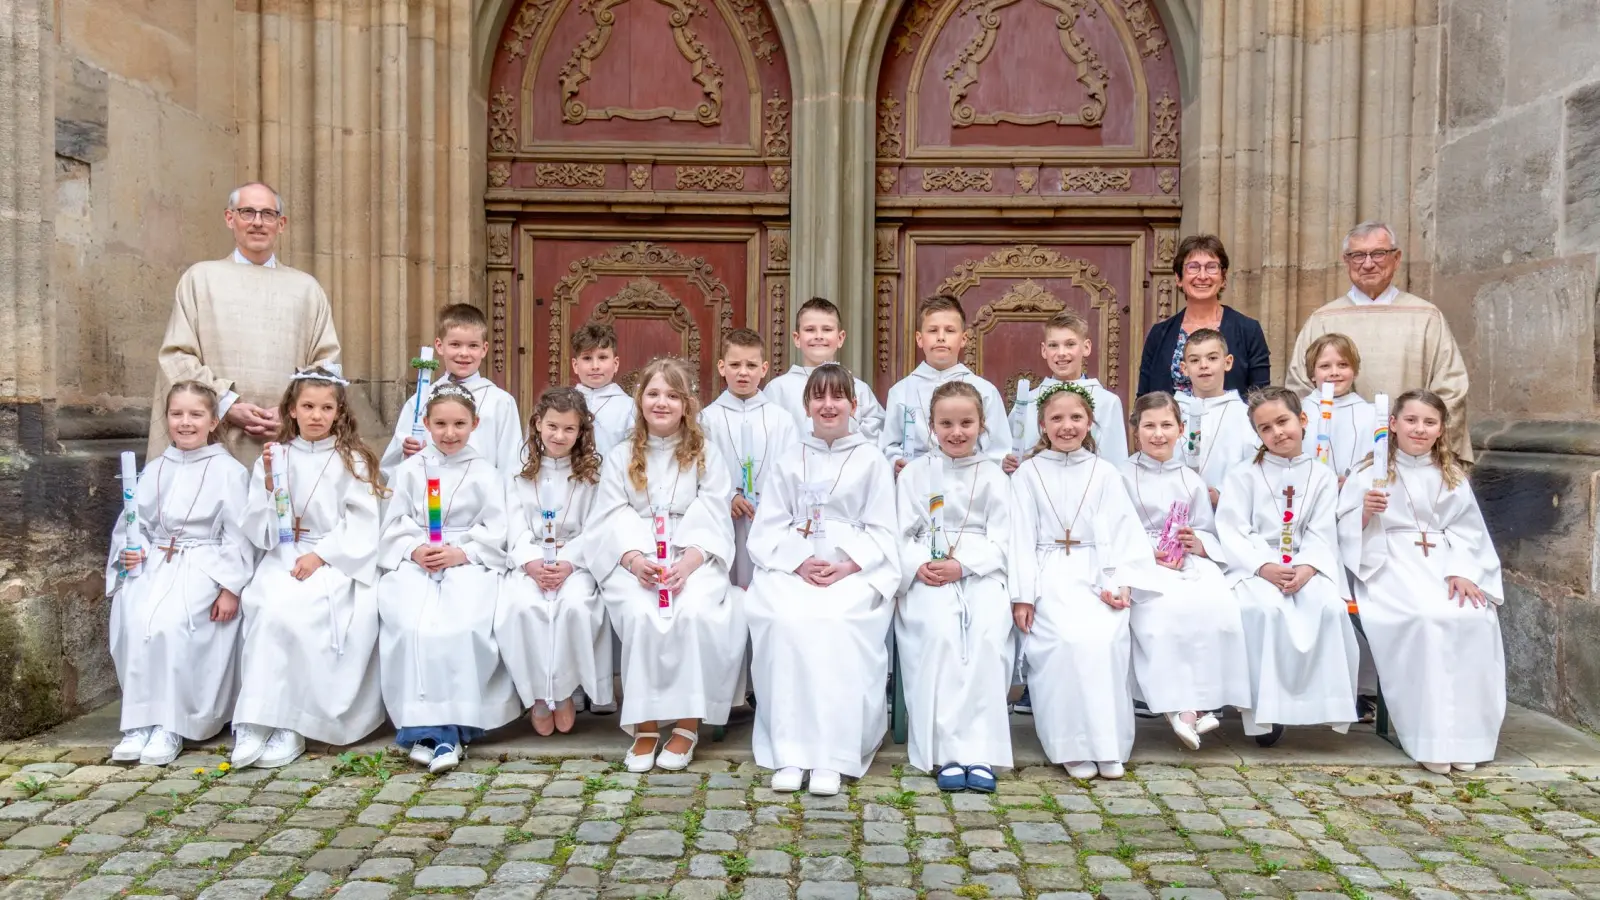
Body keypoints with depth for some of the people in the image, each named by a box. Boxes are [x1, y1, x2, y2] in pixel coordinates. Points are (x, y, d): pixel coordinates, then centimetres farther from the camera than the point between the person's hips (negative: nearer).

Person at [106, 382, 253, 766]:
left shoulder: (228, 471, 0)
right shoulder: (154, 470, 16)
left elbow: (237, 534, -5)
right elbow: (133, 523, 18)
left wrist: (230, 587, -12)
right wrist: (130, 549, -5)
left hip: (203, 564, -4)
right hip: (155, 562, 4)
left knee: (168, 622, -30)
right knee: (134, 617, -25)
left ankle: (170, 725, -18)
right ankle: (141, 721, -16)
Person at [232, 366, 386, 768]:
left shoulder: (351, 461, 3)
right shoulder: (273, 459, 12)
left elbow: (361, 525, -5)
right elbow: (256, 529, 9)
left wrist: (321, 555, -15)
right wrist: (269, 494, -8)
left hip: (334, 563, -3)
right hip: (282, 558, 3)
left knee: (287, 611, -29)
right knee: (269, 605, -28)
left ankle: (288, 724, -19)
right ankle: (257, 723, -22)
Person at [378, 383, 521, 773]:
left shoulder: (485, 473, 8)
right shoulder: (410, 470, 14)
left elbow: (496, 530, 2)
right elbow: (394, 525, 9)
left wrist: (462, 553, -13)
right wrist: (414, 550, -10)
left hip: (470, 563, -1)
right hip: (416, 562, 2)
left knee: (462, 625, -30)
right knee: (411, 623, -28)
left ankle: (453, 725, -21)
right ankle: (428, 726, -23)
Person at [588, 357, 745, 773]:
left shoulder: (706, 455, 11)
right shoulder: (621, 458, 15)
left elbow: (713, 521, 0)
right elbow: (613, 519, 2)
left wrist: (687, 563, -19)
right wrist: (635, 560, -18)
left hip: (694, 558, -1)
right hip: (634, 560, 1)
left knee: (694, 611, -32)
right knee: (640, 612, -31)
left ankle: (688, 724, -18)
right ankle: (645, 725, -20)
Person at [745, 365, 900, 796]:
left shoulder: (872, 460, 10)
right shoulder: (790, 458, 16)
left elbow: (882, 532, 5)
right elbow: (768, 527, 9)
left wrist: (848, 567, -13)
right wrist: (800, 563, -10)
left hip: (855, 570, -1)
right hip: (793, 566, 2)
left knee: (835, 622, -33)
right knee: (785, 620, -31)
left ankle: (832, 755, -29)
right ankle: (788, 752, -26)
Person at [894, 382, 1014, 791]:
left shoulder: (993, 476, 12)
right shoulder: (914, 473, 12)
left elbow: (1001, 542, 4)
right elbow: (901, 534, 5)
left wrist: (962, 566, -13)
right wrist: (918, 566, -15)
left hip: (981, 572, 1)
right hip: (927, 576, 0)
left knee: (990, 631, -29)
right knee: (939, 630, -30)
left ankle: (979, 749, -28)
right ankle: (946, 749, -28)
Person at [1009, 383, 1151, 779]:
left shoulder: (1103, 472, 11)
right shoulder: (1029, 472, 8)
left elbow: (1122, 532, 4)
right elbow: (1021, 536, 3)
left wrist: (1122, 584, -10)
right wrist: (1022, 595, -6)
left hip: (1096, 574, 1)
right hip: (1050, 575, -1)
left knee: (1105, 637, -27)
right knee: (1067, 639, -29)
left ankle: (1109, 744, -13)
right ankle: (1073, 746, -16)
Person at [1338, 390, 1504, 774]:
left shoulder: (1451, 475, 15)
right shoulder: (1371, 472, 4)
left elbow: (1466, 529, 8)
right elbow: (1346, 530, 3)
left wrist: (1462, 572, -8)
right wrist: (1366, 512, -19)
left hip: (1445, 563, 3)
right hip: (1393, 565, -3)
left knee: (1476, 618, -26)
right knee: (1425, 618, -32)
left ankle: (1466, 732, -14)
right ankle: (1430, 737, -24)